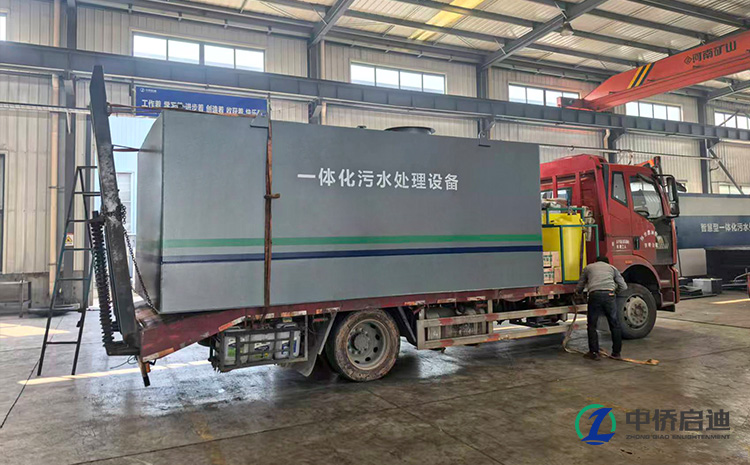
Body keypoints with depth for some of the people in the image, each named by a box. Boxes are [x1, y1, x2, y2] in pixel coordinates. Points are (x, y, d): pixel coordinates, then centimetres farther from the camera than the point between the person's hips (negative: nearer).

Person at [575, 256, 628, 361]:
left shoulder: (588, 268, 26)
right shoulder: (612, 268, 27)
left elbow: (579, 288, 26)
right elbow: (623, 287, 21)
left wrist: (577, 293, 48)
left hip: (594, 295, -1)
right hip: (609, 295, 1)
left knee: (592, 325, 10)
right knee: (615, 325, 14)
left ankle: (594, 353, 10)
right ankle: (616, 353, 19)